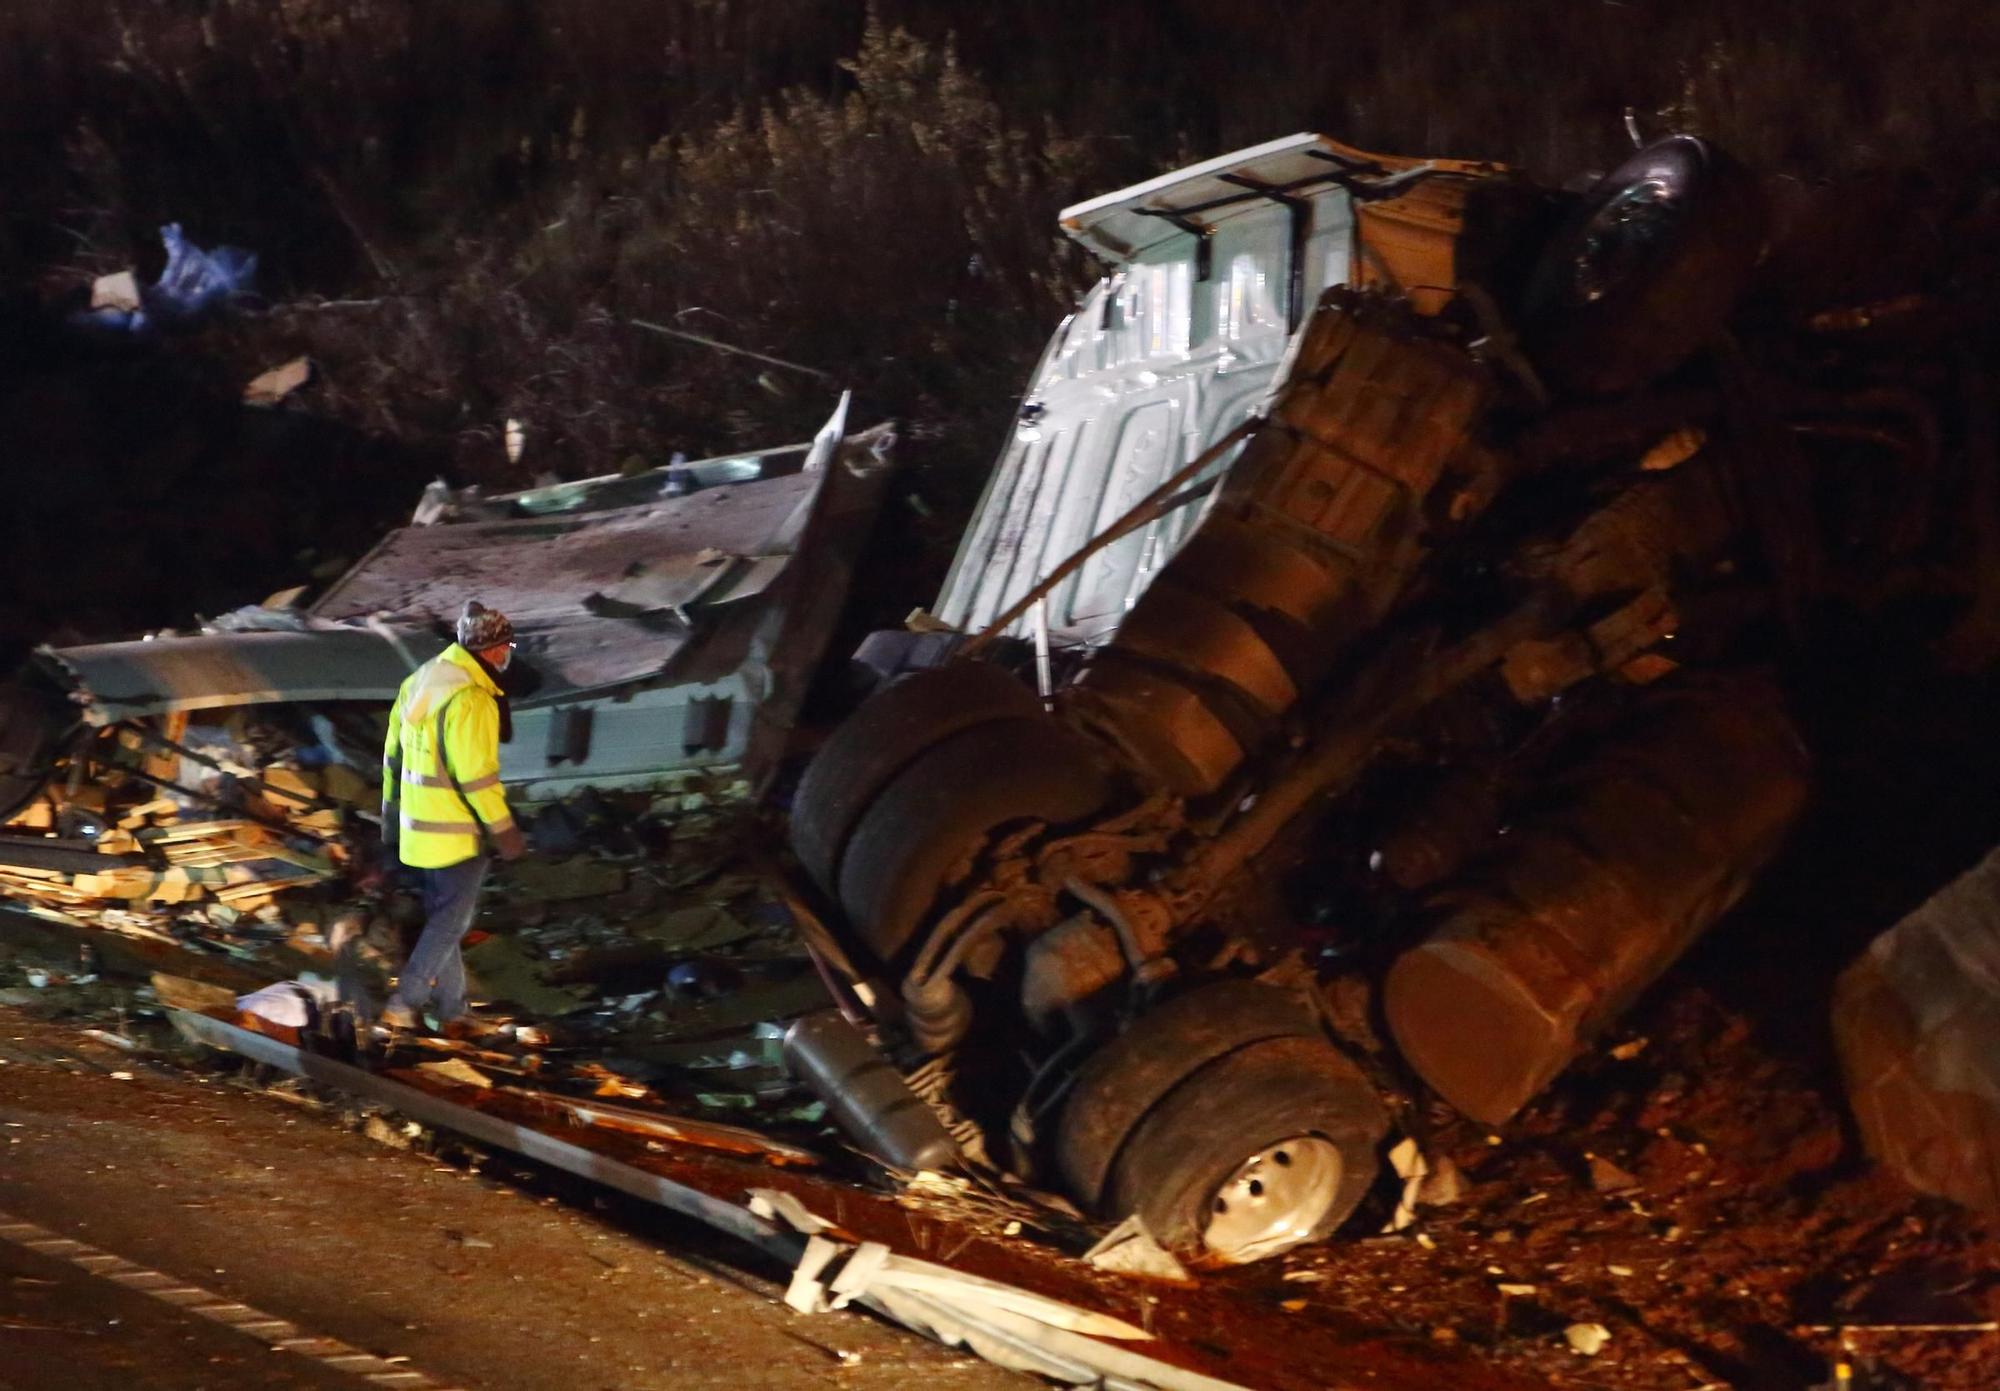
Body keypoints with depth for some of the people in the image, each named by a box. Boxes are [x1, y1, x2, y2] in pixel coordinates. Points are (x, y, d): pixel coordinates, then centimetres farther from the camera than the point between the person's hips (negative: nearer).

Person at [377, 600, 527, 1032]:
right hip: (459, 831, -9)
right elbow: (477, 775, -23)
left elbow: (394, 755, 15)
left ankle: (450, 1005, 26)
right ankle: (404, 1002, -1)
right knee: (451, 921, 2)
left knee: (440, 915, 18)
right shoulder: (470, 700, -22)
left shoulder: (419, 681, 7)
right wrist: (503, 830, -16)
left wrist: (392, 811, 24)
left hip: (419, 827, 9)